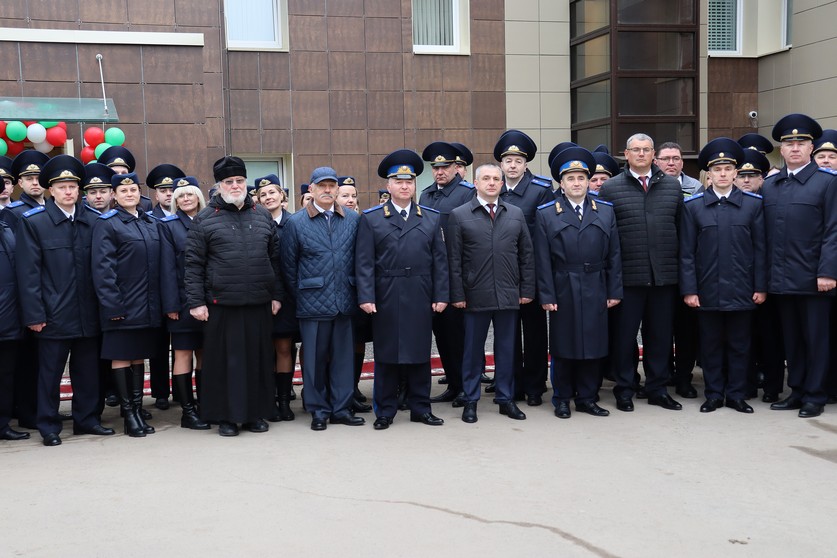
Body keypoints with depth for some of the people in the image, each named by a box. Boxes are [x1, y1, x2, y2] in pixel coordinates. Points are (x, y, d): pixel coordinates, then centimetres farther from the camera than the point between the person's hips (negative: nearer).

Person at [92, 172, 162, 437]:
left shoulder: (151, 223, 12)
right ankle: (128, 412, 7)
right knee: (121, 357, 2)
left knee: (139, 355, 12)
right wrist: (112, 304, -17)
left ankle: (137, 407, 21)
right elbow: (102, 267, -12)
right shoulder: (106, 224, -6)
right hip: (122, 306, -6)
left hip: (147, 306, 6)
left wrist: (160, 303, 9)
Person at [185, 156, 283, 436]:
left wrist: (277, 295, 10)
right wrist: (196, 302, -7)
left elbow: (274, 259, 15)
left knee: (258, 360, 8)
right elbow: (193, 264, -1)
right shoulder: (205, 219, 1)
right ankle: (225, 416, 13)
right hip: (221, 305, -3)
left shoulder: (262, 216, 12)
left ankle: (255, 413, 20)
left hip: (259, 305, 3)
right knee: (225, 360, 3)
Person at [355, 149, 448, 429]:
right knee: (386, 355, 5)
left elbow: (440, 260, 7)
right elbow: (364, 262, -3)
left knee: (420, 354, 9)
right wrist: (366, 297, -11)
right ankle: (385, 411, 15)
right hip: (386, 298, -2)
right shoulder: (371, 219, 3)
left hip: (421, 299, 2)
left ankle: (421, 408, 20)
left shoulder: (431, 218, 10)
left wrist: (441, 296, 0)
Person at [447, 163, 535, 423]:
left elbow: (526, 255, 10)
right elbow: (454, 260, -2)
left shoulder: (516, 214, 10)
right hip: (475, 296, -2)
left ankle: (506, 399, 21)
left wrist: (527, 290, 4)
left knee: (506, 349, 9)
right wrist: (457, 294, -7)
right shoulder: (459, 216, 1)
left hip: (509, 295, 3)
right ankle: (470, 401, 17)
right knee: (473, 350, 6)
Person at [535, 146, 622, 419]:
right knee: (563, 348, 6)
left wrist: (614, 291, 2)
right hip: (563, 292, -2)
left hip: (596, 292, 2)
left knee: (594, 346, 6)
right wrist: (547, 295, -8)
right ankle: (562, 399, 17)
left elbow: (614, 256, 6)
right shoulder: (546, 214, 1)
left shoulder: (606, 211, 8)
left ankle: (587, 398, 19)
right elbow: (542, 260, -3)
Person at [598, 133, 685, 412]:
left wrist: (681, 268, 9)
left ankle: (658, 389, 22)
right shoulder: (610, 188, 1)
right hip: (627, 276, -2)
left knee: (660, 335, 10)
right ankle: (624, 390, 16)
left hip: (664, 275, 3)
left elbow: (682, 227, 12)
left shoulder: (672, 186, 10)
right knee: (624, 334, 4)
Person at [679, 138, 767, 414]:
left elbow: (760, 249, 3)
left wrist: (760, 286, -1)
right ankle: (713, 395, 19)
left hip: (741, 291, 0)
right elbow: (687, 252, 0)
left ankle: (736, 395, 19)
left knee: (739, 345, 8)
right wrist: (689, 289, -5)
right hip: (707, 291, 0)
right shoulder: (693, 206, 2)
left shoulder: (753, 203, 2)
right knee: (711, 345, 8)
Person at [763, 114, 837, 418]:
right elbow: (765, 234, 10)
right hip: (781, 279, 4)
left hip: (813, 279, -4)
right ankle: (797, 391, 21)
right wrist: (766, 276, 5)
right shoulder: (769, 185, 11)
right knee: (791, 338, 11)